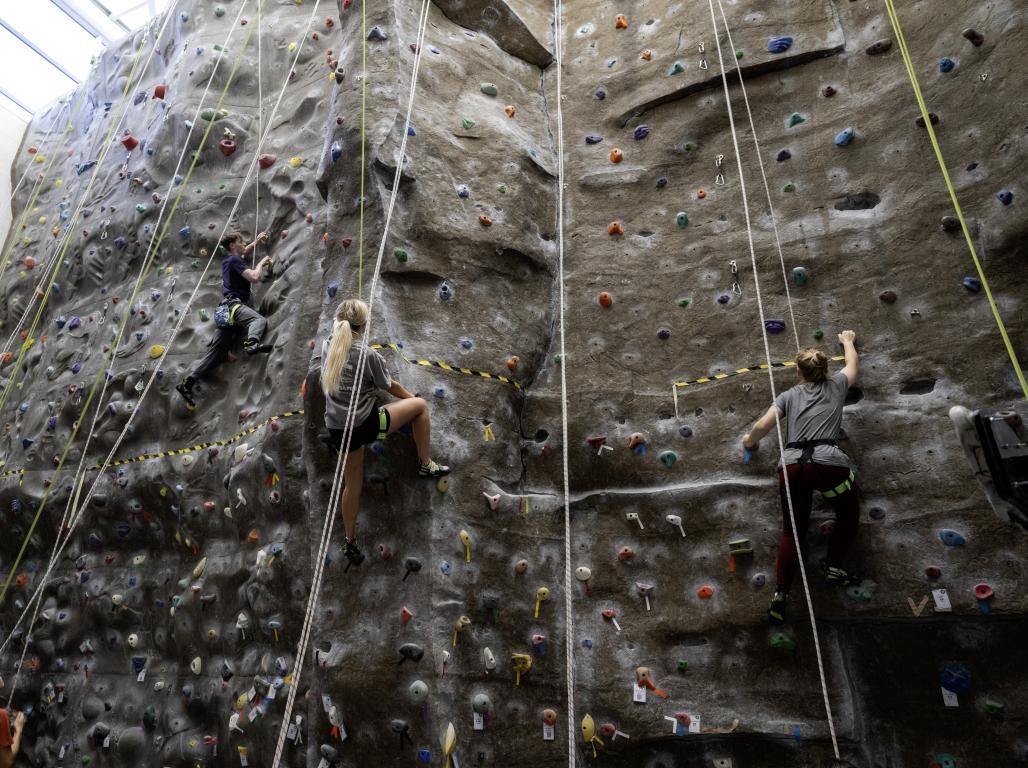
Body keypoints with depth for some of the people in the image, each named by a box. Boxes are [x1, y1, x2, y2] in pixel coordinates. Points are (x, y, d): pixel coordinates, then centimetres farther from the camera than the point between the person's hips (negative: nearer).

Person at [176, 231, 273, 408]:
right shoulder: (235, 260, -1)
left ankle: (187, 383, 4)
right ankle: (251, 343, -65)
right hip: (233, 305, -9)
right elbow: (255, 277, -14)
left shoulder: (227, 259, 25)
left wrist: (256, 242, 44)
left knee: (215, 354, 5)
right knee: (260, 319, -36)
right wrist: (262, 263, 3)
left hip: (225, 309, 9)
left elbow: (242, 252, 50)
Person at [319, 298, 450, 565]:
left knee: (352, 484, 22)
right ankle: (426, 465, 15)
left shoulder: (327, 347, 1)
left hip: (337, 429, 7)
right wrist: (412, 399, 19)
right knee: (420, 405, 8)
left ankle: (350, 542, 33)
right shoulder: (368, 355, -13)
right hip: (364, 425, -7)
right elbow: (391, 387, 2)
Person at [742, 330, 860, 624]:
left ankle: (780, 595, 5)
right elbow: (852, 363, 43)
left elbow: (762, 426, 11)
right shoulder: (836, 386, 21)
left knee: (792, 531, 13)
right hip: (829, 462, -1)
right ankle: (833, 567, 21)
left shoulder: (789, 395, 20)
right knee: (849, 515, 30)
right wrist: (847, 341, 62)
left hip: (792, 465, 1)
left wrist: (749, 441, 31)